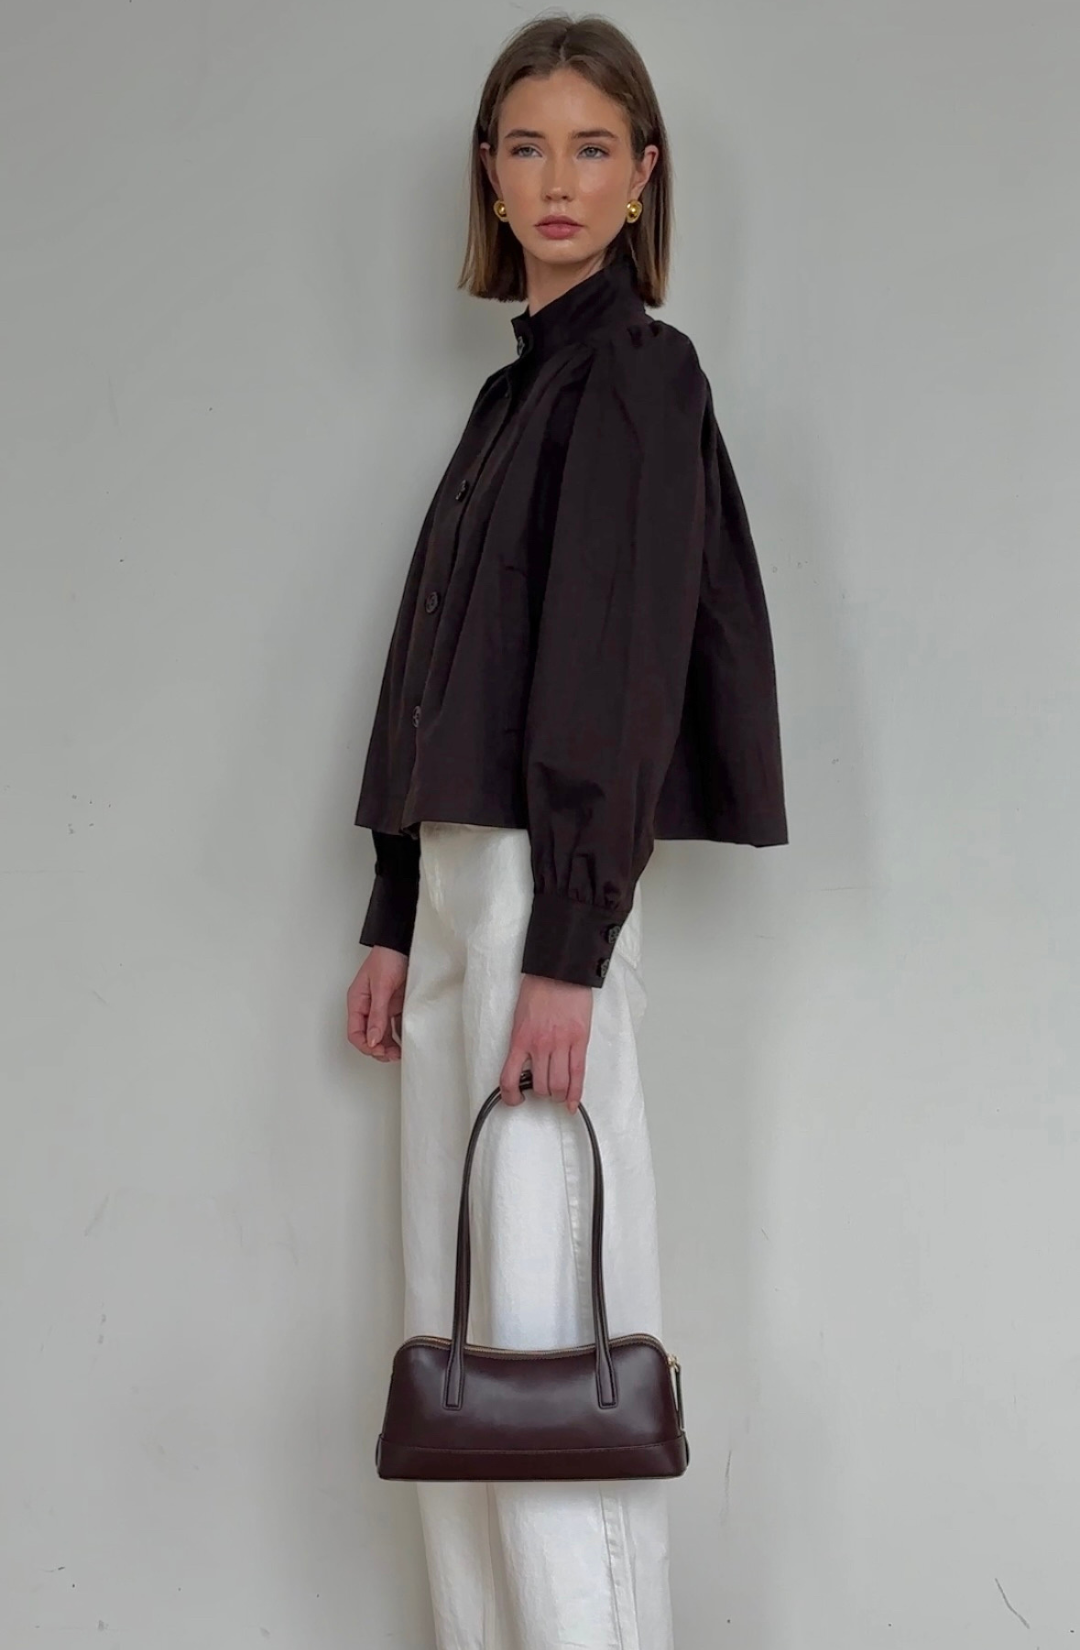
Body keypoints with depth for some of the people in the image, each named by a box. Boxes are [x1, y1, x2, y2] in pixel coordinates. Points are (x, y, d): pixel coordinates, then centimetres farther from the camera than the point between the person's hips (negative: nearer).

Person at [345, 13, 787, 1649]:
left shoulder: (638, 370, -5)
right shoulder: (519, 385, 19)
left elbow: (621, 663, -14)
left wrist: (567, 949, -19)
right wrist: (393, 921, 15)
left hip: (549, 884, -8)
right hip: (459, 869, 8)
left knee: (545, 1317, -8)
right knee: (455, 1326, 9)